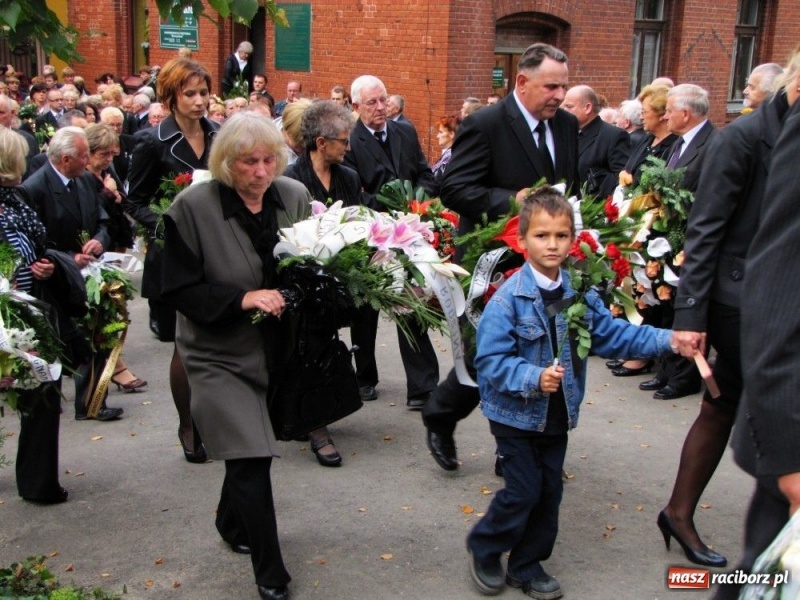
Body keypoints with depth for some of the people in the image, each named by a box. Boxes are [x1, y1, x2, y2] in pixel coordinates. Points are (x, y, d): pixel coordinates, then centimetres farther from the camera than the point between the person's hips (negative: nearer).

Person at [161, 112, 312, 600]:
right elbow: (181, 290, -13)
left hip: (276, 350, 4)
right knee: (252, 459, -8)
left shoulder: (296, 197, -3)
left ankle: (232, 523, 47)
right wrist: (242, 299, -26)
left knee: (248, 452, 18)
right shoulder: (193, 208, -15)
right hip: (221, 355, -4)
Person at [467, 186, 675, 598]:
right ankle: (483, 548, 23)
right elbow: (490, 360, -21)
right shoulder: (508, 298, -18)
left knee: (549, 492, 12)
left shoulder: (580, 295, 0)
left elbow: (613, 334, 0)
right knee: (524, 490, -2)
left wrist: (666, 340, -10)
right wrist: (533, 378, -33)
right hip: (515, 414, -6)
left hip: (556, 414, 6)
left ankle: (527, 566, 30)